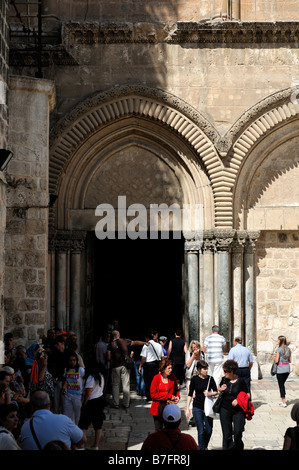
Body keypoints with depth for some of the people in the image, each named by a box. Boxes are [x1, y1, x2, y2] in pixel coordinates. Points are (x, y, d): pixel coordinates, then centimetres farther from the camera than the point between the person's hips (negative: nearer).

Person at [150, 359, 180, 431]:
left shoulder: (173, 377, 0)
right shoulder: (156, 378, -10)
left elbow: (176, 390, 19)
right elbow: (153, 394, -12)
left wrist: (177, 397, -4)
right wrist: (169, 396, -14)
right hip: (158, 408, -1)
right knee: (158, 429, 11)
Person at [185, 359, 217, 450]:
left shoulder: (210, 379, 0)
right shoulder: (194, 379, -4)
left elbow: (216, 392, 11)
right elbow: (190, 394, 1)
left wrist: (210, 394, -12)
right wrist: (187, 408, -2)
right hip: (197, 408, -2)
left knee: (209, 430, 6)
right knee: (201, 431, -1)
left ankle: (205, 446, 33)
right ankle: (201, 448, 11)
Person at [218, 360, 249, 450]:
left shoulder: (240, 381, -6)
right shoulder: (224, 379, 2)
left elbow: (247, 395, 0)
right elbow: (219, 388, 21)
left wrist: (238, 400, -16)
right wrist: (220, 389, -2)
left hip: (238, 410, -3)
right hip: (225, 410, 3)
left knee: (238, 432, -10)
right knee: (227, 434, 4)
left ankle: (238, 447, 16)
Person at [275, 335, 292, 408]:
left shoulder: (279, 350, -12)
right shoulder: (288, 349, 6)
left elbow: (276, 361, -15)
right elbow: (290, 360, 9)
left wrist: (275, 359, 6)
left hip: (280, 369, -6)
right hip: (287, 369, 6)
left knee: (281, 385, 1)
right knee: (282, 384, 21)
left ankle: (284, 403, -1)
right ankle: (282, 400, 23)